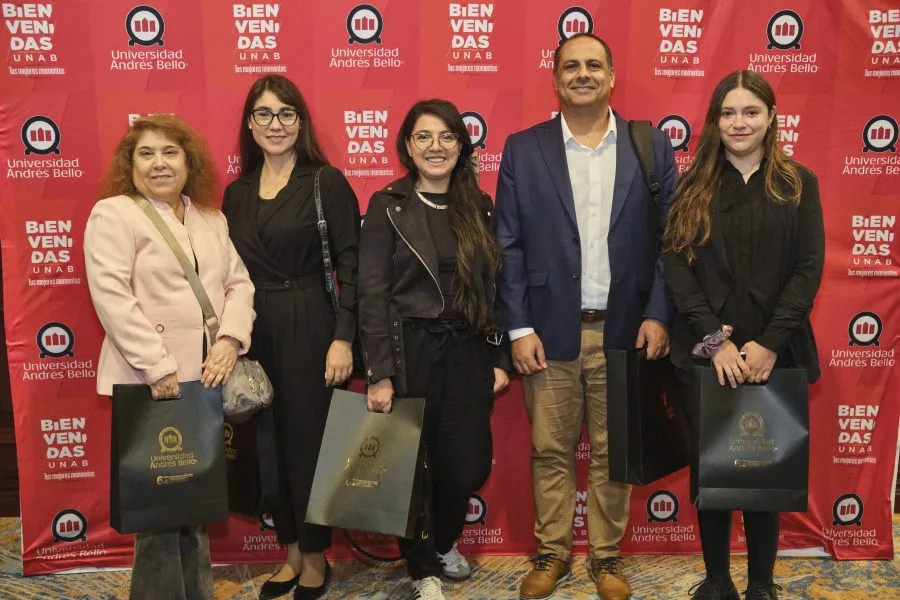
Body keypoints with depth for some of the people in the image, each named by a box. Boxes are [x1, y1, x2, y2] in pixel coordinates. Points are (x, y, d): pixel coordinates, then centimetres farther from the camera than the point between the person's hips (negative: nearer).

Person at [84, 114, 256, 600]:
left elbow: (239, 284, 11)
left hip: (207, 380, 5)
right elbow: (111, 296, -12)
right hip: (151, 385, -5)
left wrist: (230, 340, -7)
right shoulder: (113, 215, -3)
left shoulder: (212, 220, 15)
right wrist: (157, 366, -17)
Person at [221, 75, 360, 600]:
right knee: (268, 442, 11)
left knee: (309, 439, 4)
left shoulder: (327, 182, -5)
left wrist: (343, 339, -15)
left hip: (310, 328, -5)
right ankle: (292, 552, 28)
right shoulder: (237, 192, 10)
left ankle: (316, 556, 22)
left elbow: (350, 265, -9)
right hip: (253, 331, 5)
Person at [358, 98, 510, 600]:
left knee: (468, 464, 3)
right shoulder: (388, 206, -3)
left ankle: (445, 544, 35)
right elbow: (372, 294, -8)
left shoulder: (479, 207, 8)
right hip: (411, 351, -3)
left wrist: (500, 358, 5)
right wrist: (380, 373, -13)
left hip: (468, 351, 3)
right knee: (412, 464, 6)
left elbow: (494, 289, 10)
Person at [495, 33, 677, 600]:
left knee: (613, 452, 11)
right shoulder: (523, 149, 3)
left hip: (624, 329, 0)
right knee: (551, 451, 10)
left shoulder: (652, 146, 4)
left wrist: (659, 315, -5)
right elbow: (508, 246, 1)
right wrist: (518, 327, -5)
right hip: (550, 330, 0)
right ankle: (552, 553, 27)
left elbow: (670, 239, 4)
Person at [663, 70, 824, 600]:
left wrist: (770, 343, -13)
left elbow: (809, 269, -2)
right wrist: (714, 340, -13)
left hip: (776, 353, 0)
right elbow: (677, 264, -3)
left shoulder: (799, 184, 5)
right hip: (707, 352, 0)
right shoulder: (694, 186, 6)